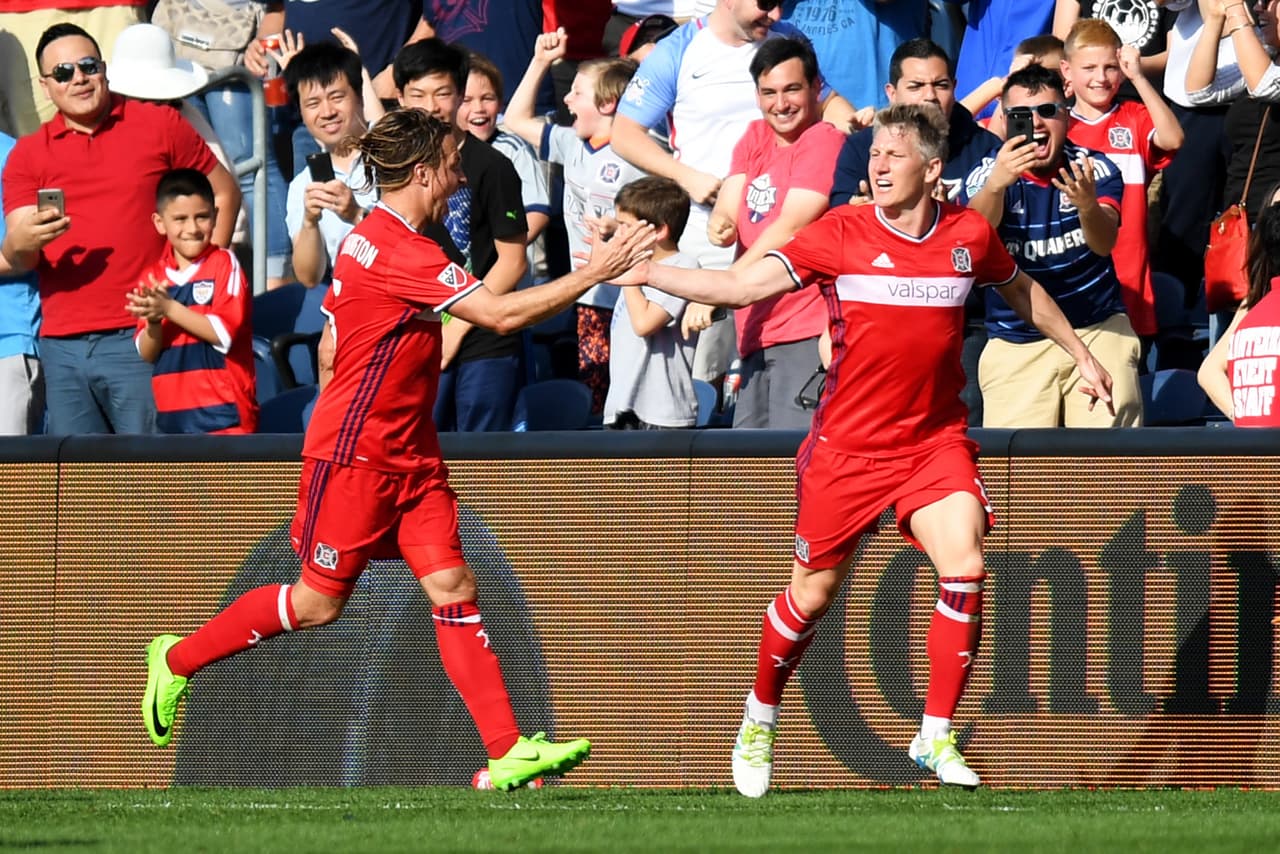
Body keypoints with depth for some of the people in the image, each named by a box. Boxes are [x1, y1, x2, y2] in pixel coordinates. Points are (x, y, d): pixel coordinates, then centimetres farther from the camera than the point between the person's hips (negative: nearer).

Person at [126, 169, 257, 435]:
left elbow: (224, 332, -12)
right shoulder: (153, 277, 10)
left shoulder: (224, 264, -2)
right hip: (171, 413, 5)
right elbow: (147, 353, 7)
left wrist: (169, 308, -16)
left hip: (223, 411, -5)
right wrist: (153, 321, -14)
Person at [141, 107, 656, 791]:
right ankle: (178, 660, 21)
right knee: (318, 603, 2)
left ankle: (507, 753, -8)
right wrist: (592, 274, -20)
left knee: (453, 589, -2)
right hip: (355, 453, -9)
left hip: (407, 454, 9)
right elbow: (502, 314, -26)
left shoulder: (376, 237, 10)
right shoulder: (398, 251, -22)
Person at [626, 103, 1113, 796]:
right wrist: (647, 272, -27)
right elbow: (743, 285, -15)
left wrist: (1079, 353, 30)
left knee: (964, 568, -17)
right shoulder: (840, 233, -10)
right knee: (814, 592, 5)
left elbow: (1020, 289, 20)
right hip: (846, 445, -1)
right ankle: (760, 719, 31)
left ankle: (935, 737, -5)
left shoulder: (970, 236, -1)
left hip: (935, 440, 2)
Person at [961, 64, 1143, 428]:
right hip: (1015, 343, 0)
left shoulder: (1095, 169, -1)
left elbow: (1103, 243, -19)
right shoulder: (986, 174, -3)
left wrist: (1088, 205, -42)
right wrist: (996, 184, -44)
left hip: (1098, 330, 0)